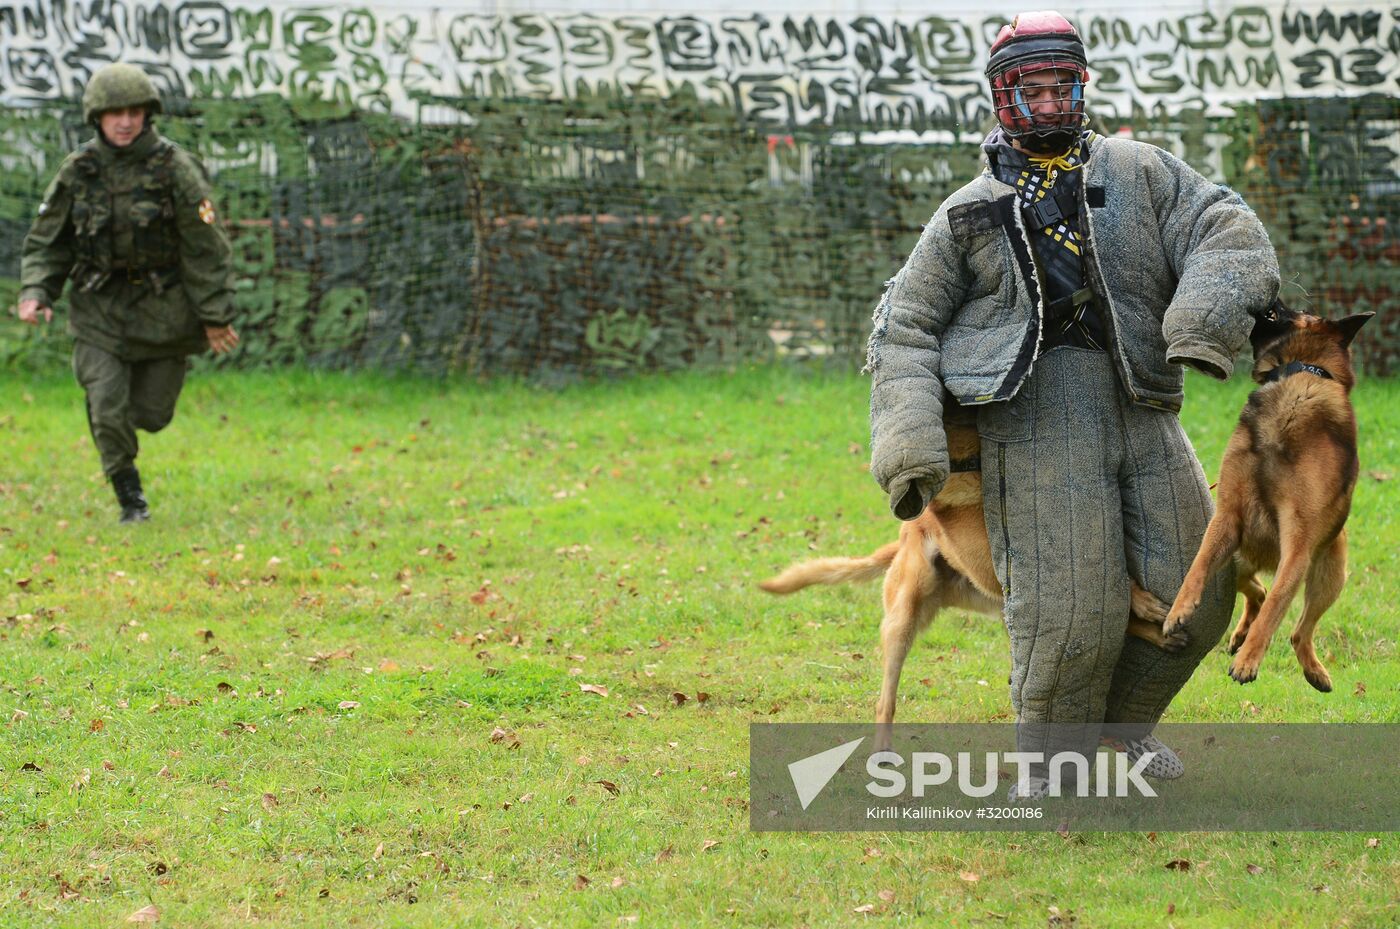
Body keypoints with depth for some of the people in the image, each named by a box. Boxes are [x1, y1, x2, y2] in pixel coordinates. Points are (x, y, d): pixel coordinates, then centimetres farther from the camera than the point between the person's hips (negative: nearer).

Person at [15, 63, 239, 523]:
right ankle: (130, 499, 8)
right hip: (100, 308, 1)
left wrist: (215, 317, -8)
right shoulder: (78, 172, -5)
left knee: (152, 413, 6)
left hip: (162, 307, -1)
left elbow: (206, 247, -8)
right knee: (107, 410, -9)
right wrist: (35, 293, -12)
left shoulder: (175, 169, -13)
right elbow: (46, 240, 5)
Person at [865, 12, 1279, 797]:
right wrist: (908, 440, 0)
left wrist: (1206, 316, -19)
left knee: (1197, 589, 2)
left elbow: (1228, 233, 2)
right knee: (1069, 610, -12)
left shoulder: (1140, 173, 14)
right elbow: (905, 327, 14)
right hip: (1038, 428, -3)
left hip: (1143, 413, 3)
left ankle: (1125, 721, 29)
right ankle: (1054, 759, 13)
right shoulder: (971, 214, 12)